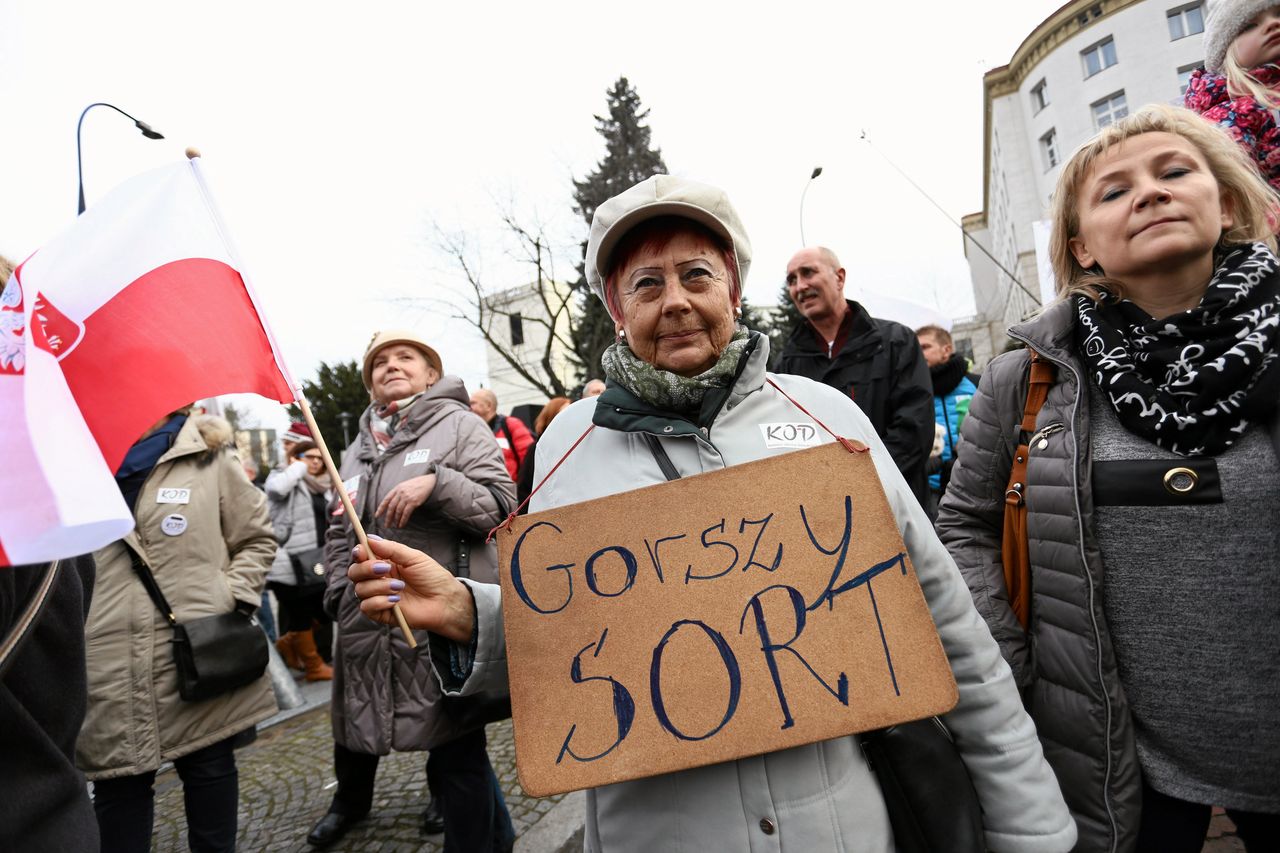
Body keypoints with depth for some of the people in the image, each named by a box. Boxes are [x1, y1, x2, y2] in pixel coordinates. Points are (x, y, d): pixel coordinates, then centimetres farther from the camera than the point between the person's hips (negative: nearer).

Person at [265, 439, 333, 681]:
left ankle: (289, 643, 35)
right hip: (290, 565, -8)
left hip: (315, 563, 8)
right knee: (301, 617, 5)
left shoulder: (322, 487, 17)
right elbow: (275, 488, -31)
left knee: (324, 614, 13)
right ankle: (314, 666, 20)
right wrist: (299, 467, -16)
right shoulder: (291, 484, -6)